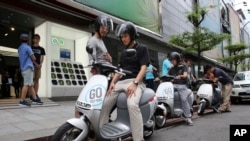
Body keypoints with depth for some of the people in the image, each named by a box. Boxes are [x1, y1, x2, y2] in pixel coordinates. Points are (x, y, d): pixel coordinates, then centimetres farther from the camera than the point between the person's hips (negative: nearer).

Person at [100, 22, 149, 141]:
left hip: (135, 81, -6)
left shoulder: (142, 49, 4)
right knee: (104, 104, -10)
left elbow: (143, 68, -7)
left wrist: (134, 83, -22)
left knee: (132, 104, -35)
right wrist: (113, 82, 1)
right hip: (121, 82, 6)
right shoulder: (123, 53, 23)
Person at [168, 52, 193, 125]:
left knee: (184, 99, -25)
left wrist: (180, 76, -31)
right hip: (173, 85, 4)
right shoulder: (172, 69, 22)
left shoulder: (183, 66, 9)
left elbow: (185, 75, -8)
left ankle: (188, 118, -21)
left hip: (182, 85, -3)